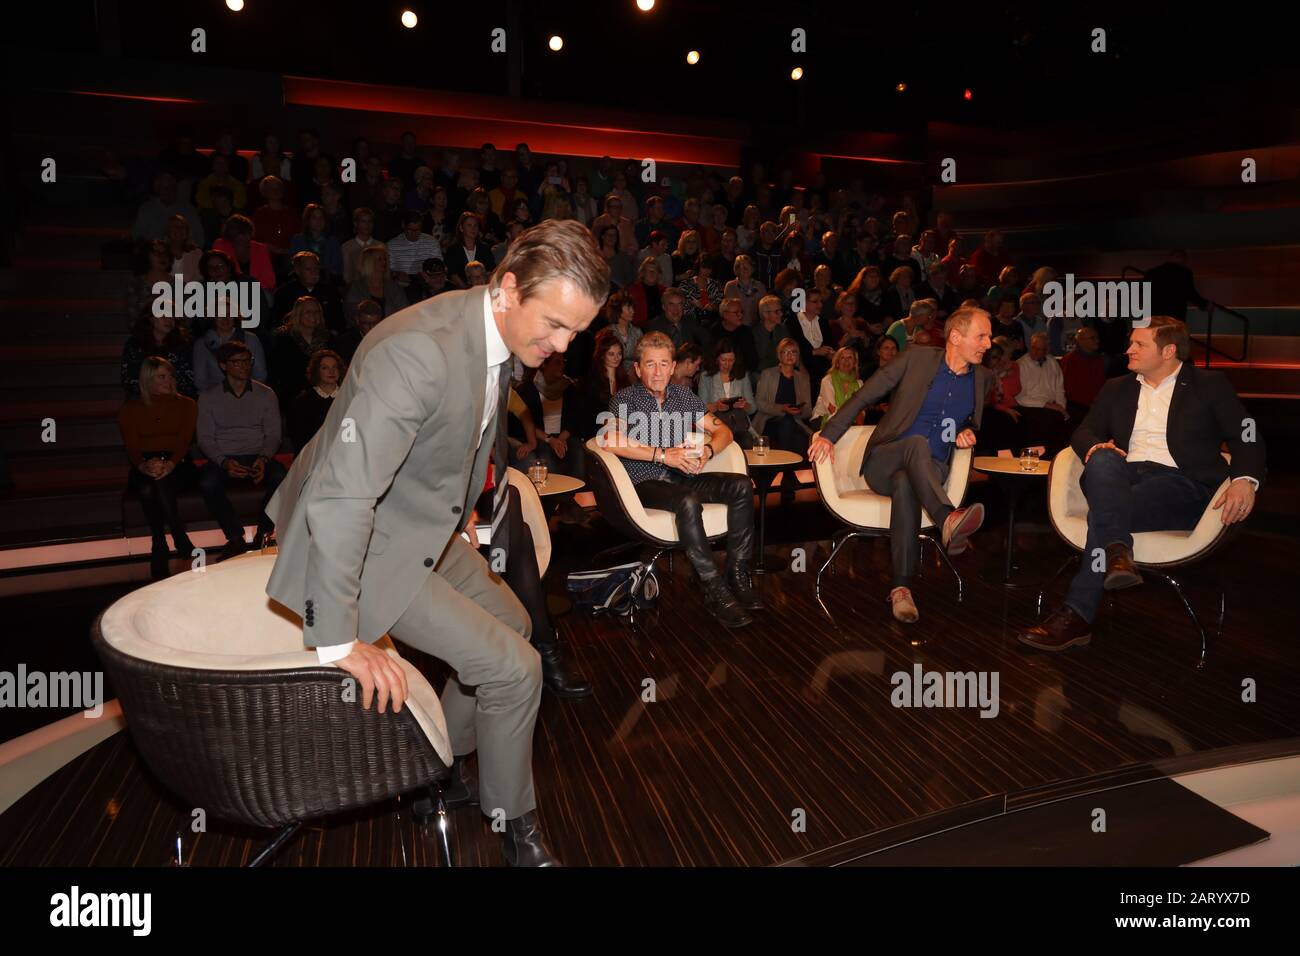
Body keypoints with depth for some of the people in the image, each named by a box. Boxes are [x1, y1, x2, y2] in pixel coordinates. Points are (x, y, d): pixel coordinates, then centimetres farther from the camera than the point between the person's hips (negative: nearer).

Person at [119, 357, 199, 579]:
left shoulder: (186, 405, 13)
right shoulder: (131, 409, 14)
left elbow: (184, 440, -2)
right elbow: (131, 445, 1)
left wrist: (170, 464, -22)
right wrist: (144, 466, -23)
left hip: (177, 465, -1)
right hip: (143, 469, 1)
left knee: (163, 485, -35)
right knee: (147, 490, -34)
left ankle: (160, 549, -21)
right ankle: (183, 546, -25)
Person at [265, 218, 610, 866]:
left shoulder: (499, 331, -4)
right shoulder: (418, 351, -34)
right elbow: (340, 496, -36)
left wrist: (465, 513, 23)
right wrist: (338, 641, -30)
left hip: (429, 526, 10)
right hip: (364, 542, -9)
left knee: (511, 624, 20)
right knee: (513, 667, -11)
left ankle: (440, 768, 38)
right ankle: (513, 822, 16)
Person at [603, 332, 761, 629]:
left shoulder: (683, 395, 16)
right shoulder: (625, 399, 0)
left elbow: (722, 430, 14)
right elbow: (609, 440, -20)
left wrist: (707, 451, -10)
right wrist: (663, 455, -23)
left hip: (683, 477, 6)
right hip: (646, 484, -5)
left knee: (742, 485, -17)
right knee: (688, 502, -35)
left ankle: (737, 573, -15)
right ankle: (714, 590, -28)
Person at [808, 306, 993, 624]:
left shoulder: (982, 378, 12)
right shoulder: (917, 359, -1)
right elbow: (864, 395, 0)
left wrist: (969, 432, 2)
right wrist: (829, 434, -9)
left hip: (930, 472, 2)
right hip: (883, 463, -2)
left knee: (905, 483, -37)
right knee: (917, 443, -38)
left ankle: (901, 585, -41)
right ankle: (948, 520, -59)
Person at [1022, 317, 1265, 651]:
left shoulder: (1211, 385, 15)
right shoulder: (1116, 388, 25)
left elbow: (1246, 437, 6)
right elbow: (1084, 431, 16)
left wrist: (1245, 480, -15)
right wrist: (1095, 448, -11)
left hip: (1181, 484, -3)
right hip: (1122, 478, 3)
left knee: (1102, 512, -33)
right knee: (1104, 459, -34)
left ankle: (1077, 615, -37)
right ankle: (1117, 553, -51)